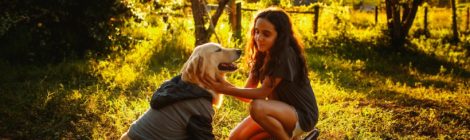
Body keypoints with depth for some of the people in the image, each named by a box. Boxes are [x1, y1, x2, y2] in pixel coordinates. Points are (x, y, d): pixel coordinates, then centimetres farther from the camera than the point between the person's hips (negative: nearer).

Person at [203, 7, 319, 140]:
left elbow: (262, 93, -23)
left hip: (302, 115, -8)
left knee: (257, 107, -34)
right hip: (280, 110, 8)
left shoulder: (286, 55, -24)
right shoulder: (261, 55, 1)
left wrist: (226, 90, -27)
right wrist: (224, 84, -23)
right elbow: (248, 91, -4)